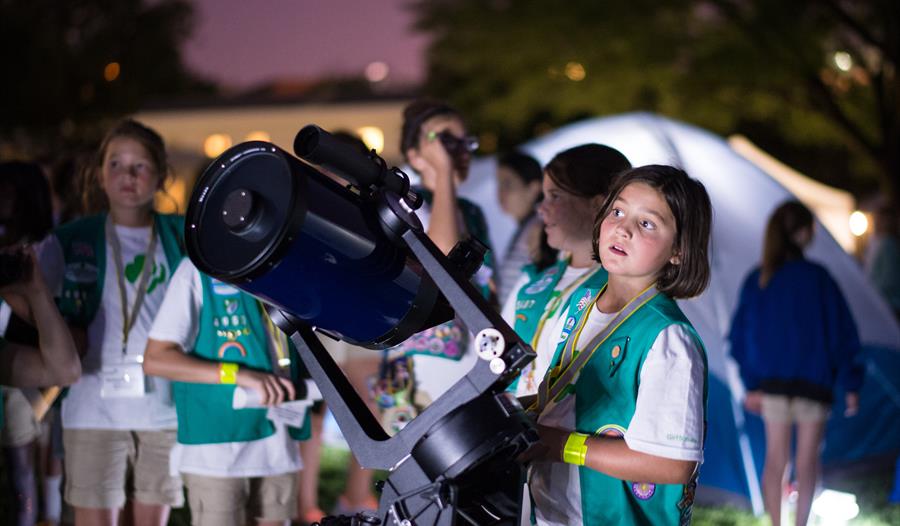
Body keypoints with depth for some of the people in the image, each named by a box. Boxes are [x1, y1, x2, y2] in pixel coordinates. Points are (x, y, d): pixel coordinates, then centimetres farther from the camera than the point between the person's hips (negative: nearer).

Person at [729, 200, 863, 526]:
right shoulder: (817, 278, -11)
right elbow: (841, 331, -8)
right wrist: (851, 384, 0)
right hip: (813, 382, -3)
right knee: (807, 461, 8)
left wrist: (751, 384, 12)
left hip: (770, 383, 3)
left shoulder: (755, 281, 0)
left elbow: (740, 336, 4)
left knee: (775, 459, 11)